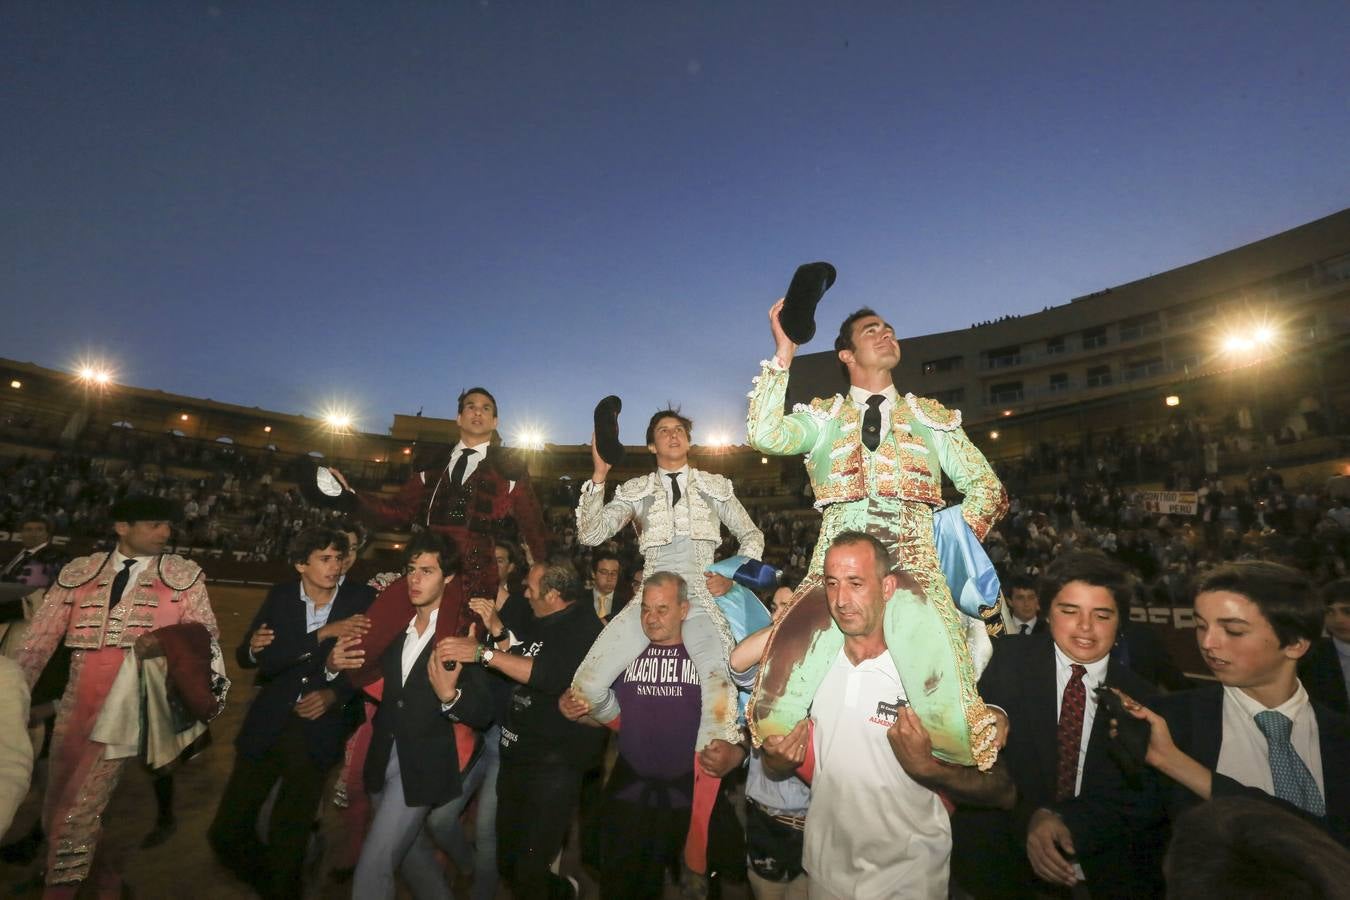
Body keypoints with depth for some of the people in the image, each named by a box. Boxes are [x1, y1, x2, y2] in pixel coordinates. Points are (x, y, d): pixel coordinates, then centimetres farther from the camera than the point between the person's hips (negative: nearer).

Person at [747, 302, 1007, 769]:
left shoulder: (932, 416, 21)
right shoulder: (822, 416, 16)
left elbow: (985, 486, 21)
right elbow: (765, 434, -3)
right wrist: (784, 353, -3)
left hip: (914, 565, 1)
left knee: (943, 697, -17)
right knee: (782, 687, -15)